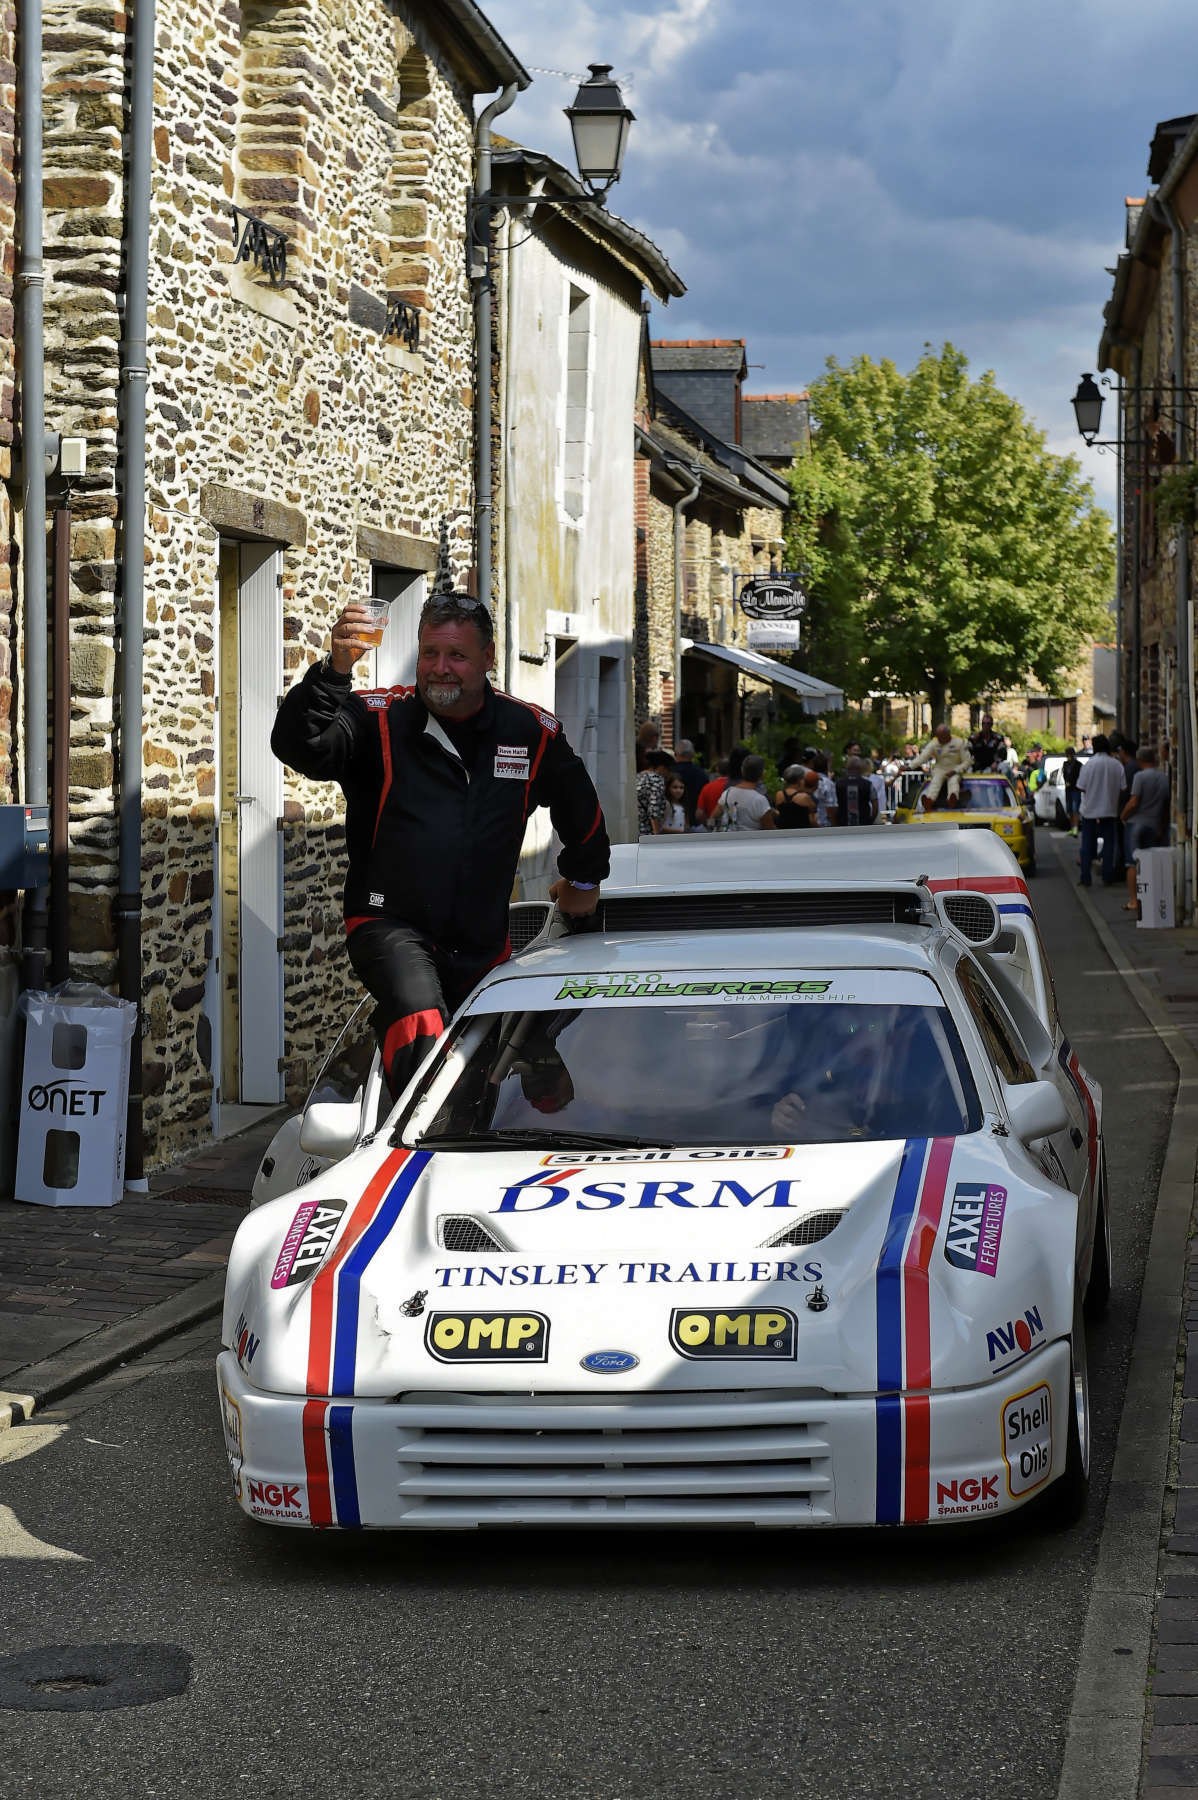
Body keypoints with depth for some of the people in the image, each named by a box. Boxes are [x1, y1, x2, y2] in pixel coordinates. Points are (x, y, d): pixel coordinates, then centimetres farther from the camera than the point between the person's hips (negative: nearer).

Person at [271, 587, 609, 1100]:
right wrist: (334, 669, -38)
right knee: (421, 1029, -32)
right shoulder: (379, 719, -5)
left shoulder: (531, 731, 4)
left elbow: (580, 806, 25)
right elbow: (300, 748, -24)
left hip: (482, 943, 4)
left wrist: (583, 877, 37)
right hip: (390, 924, -4)